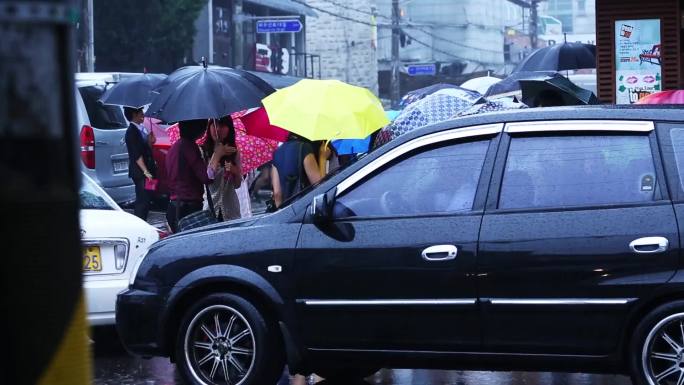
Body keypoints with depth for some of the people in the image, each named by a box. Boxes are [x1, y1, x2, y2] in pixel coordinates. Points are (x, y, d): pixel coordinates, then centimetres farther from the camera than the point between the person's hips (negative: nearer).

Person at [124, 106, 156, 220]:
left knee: (146, 200, 12)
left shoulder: (141, 129, 11)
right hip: (140, 172, -9)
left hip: (147, 170, 9)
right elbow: (137, 155, -19)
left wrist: (150, 142, 0)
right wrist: (146, 172, -21)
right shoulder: (132, 132, -15)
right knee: (142, 201, -9)